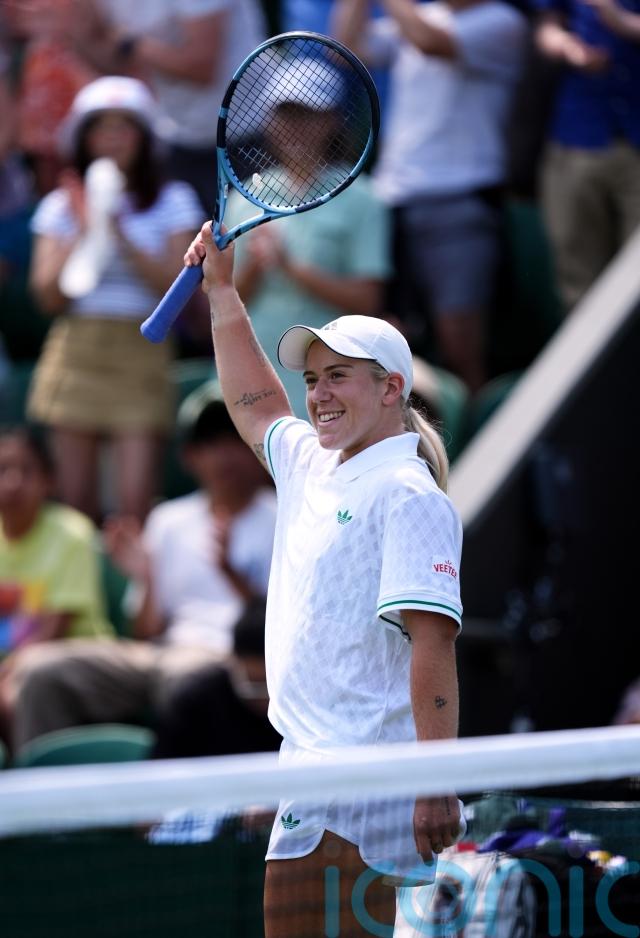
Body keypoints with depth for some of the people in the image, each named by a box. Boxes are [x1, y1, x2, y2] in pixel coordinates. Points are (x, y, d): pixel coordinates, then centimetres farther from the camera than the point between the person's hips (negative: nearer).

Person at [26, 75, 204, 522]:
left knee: (136, 501, -12)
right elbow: (49, 295, 2)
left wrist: (122, 235, -13)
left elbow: (178, 286, -5)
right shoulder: (62, 206, 8)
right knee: (77, 500, 1)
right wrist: (83, 231, -8)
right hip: (76, 350, 2)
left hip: (142, 353, -2)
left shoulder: (173, 202, 5)